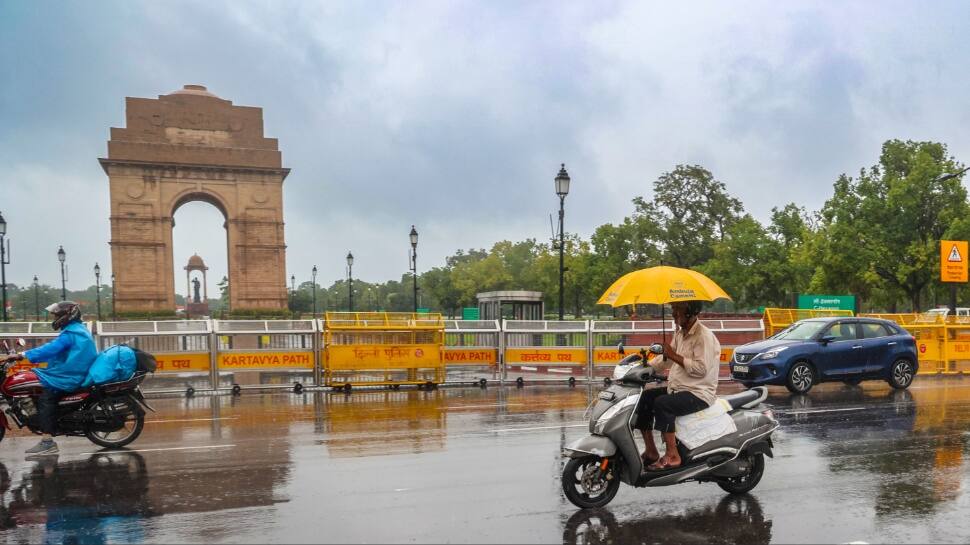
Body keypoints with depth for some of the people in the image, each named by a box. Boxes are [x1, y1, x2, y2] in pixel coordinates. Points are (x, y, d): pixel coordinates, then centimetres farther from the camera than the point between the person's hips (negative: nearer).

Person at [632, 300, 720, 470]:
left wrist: (674, 356, -21)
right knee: (643, 398, -1)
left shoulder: (704, 336, -15)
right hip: (676, 388, 10)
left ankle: (672, 455, -22)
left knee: (661, 404, -31)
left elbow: (701, 368, -24)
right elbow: (665, 359, 18)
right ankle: (651, 452, 3)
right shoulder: (680, 334, 14)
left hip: (699, 393, -10)